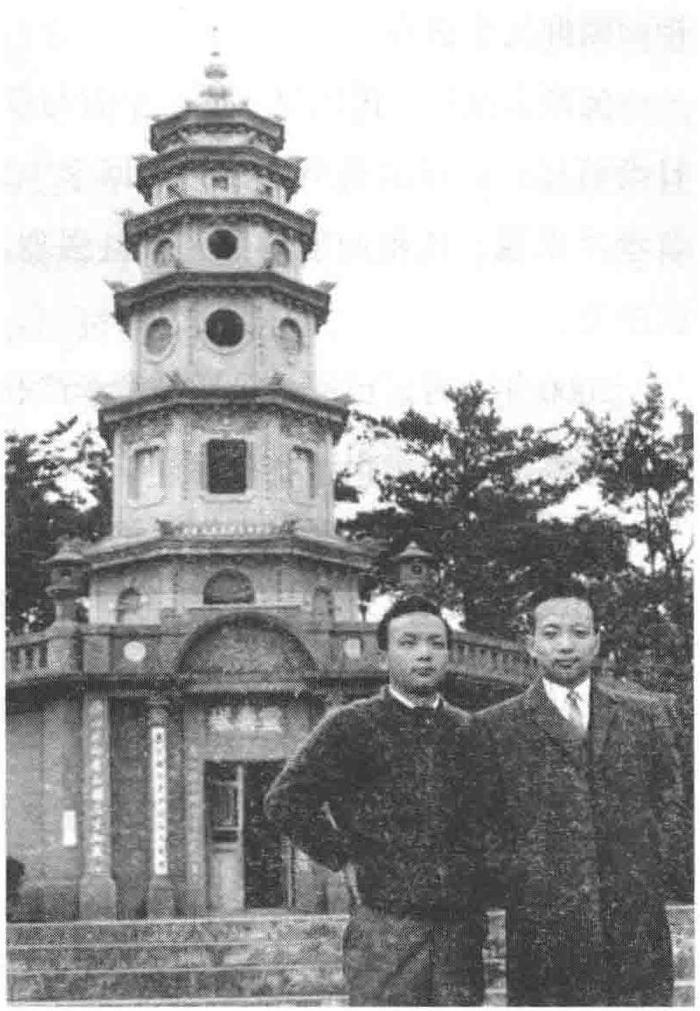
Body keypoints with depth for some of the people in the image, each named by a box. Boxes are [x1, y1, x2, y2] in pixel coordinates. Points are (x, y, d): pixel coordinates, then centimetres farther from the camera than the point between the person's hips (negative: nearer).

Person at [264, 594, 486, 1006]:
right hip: (384, 924, -4)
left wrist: (475, 871, 10)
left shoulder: (470, 731, 11)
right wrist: (344, 857, -4)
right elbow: (285, 801, -1)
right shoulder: (352, 726, -1)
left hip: (462, 929, 4)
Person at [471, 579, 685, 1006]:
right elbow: (485, 821, 4)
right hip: (540, 921, -2)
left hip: (638, 920, 2)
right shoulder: (496, 726, 4)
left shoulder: (646, 714, 11)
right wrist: (519, 880, -5)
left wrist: (656, 872, 3)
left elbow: (670, 800, 13)